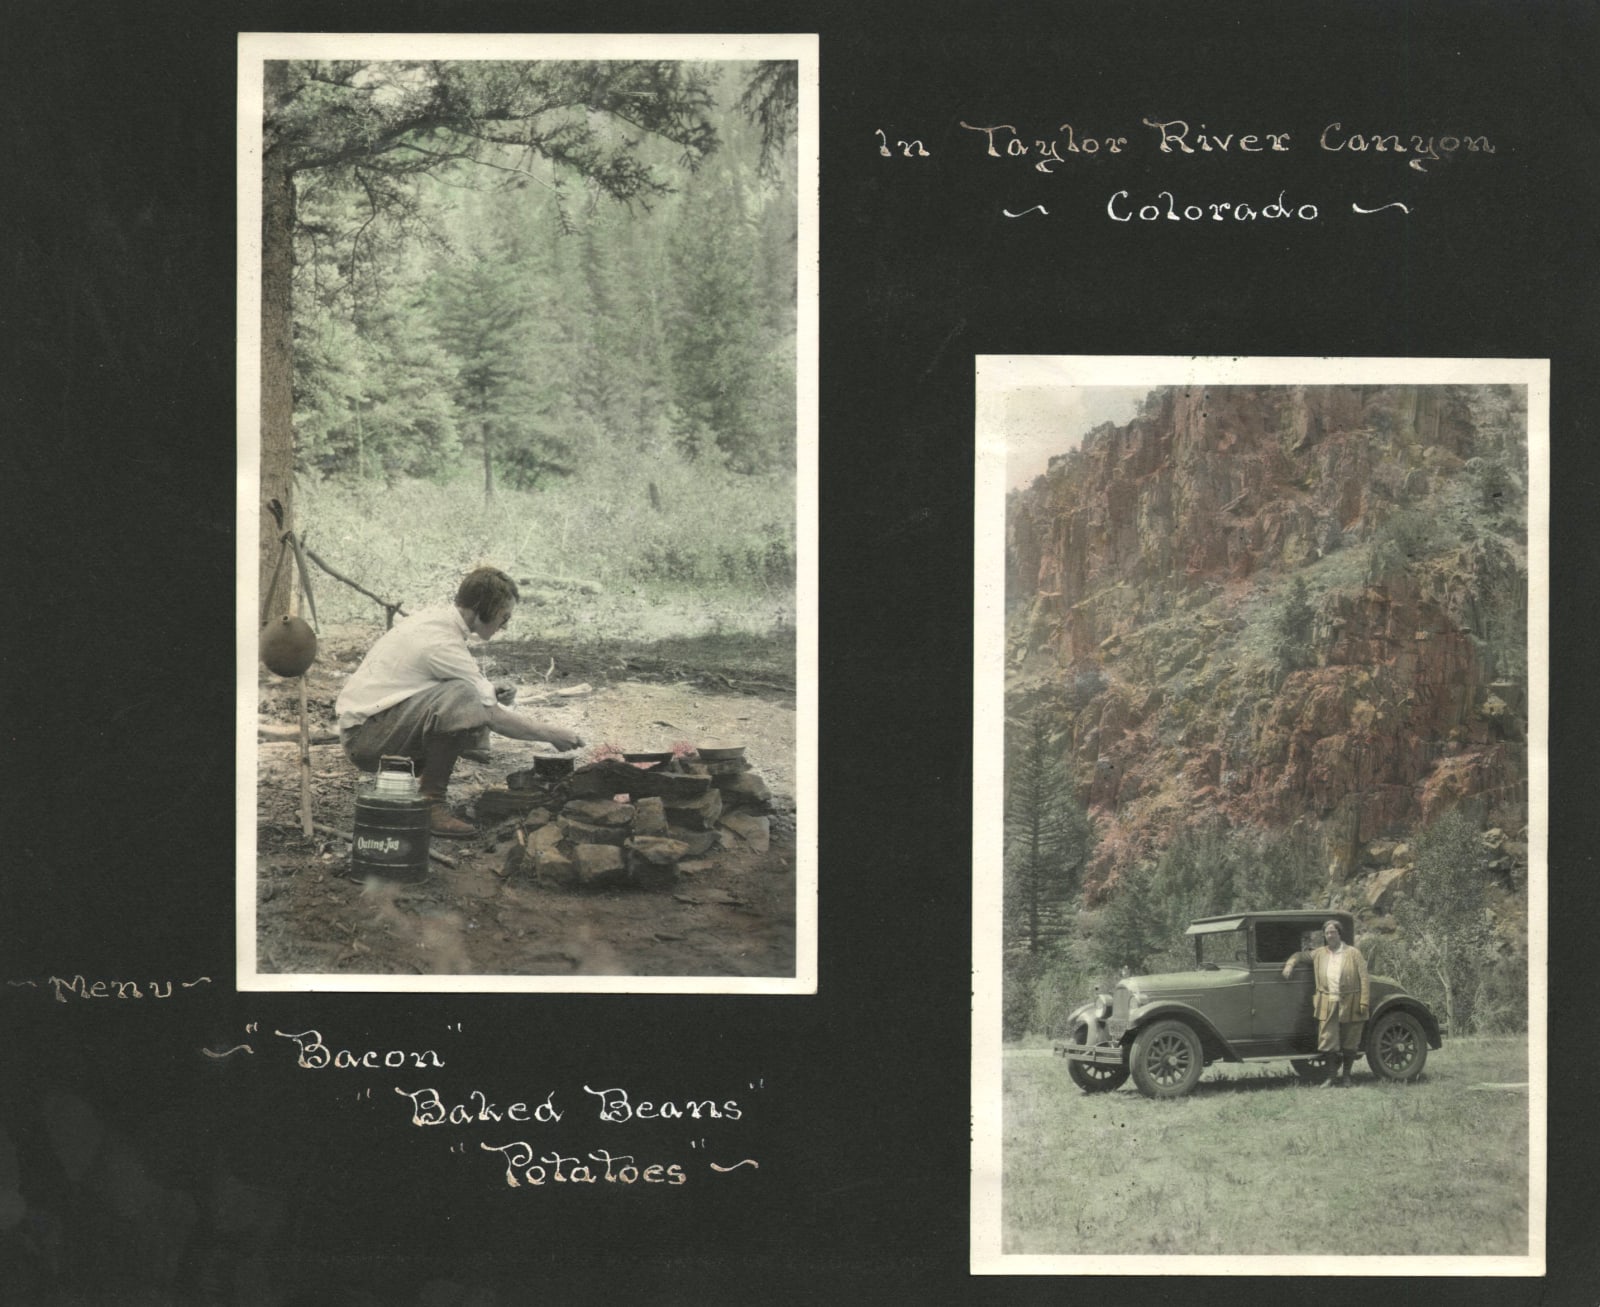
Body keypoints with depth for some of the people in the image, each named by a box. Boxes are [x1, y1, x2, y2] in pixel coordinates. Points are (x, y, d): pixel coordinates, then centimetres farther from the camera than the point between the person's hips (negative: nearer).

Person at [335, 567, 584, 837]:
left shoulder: (435, 617, 9)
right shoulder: (441, 642, -20)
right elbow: (494, 717, -18)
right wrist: (551, 734, -9)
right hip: (365, 737, -10)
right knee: (460, 698, -29)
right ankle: (432, 803, -23)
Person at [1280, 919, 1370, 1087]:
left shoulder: (1353, 953, -1)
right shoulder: (1319, 953, 9)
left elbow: (1363, 979, -4)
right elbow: (1300, 955, 25)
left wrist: (1364, 1002, -12)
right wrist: (1289, 965, 4)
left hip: (1349, 1003, -3)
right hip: (1327, 1004, 3)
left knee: (1349, 1042, 5)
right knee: (1329, 1040, 0)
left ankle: (1346, 1074, 20)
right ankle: (1336, 1072, 19)